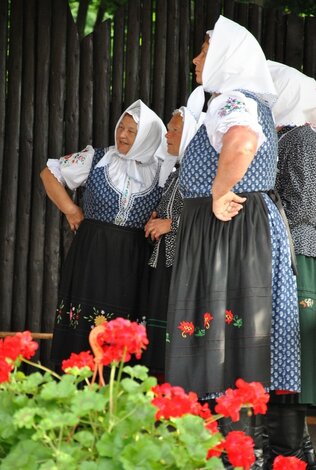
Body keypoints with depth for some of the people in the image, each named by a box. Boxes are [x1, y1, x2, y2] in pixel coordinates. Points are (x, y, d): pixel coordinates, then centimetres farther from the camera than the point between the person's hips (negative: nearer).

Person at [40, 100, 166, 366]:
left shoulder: (160, 173, 5)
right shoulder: (97, 159, 3)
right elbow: (50, 173, 11)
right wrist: (70, 210, 4)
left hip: (132, 261, 1)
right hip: (91, 254, -1)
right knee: (83, 324, -5)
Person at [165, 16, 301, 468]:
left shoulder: (234, 100, -15)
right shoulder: (251, 103, 17)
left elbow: (241, 144, -38)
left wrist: (219, 195, -25)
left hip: (230, 229, -10)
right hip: (247, 228, 10)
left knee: (227, 339, -8)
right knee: (239, 334, 11)